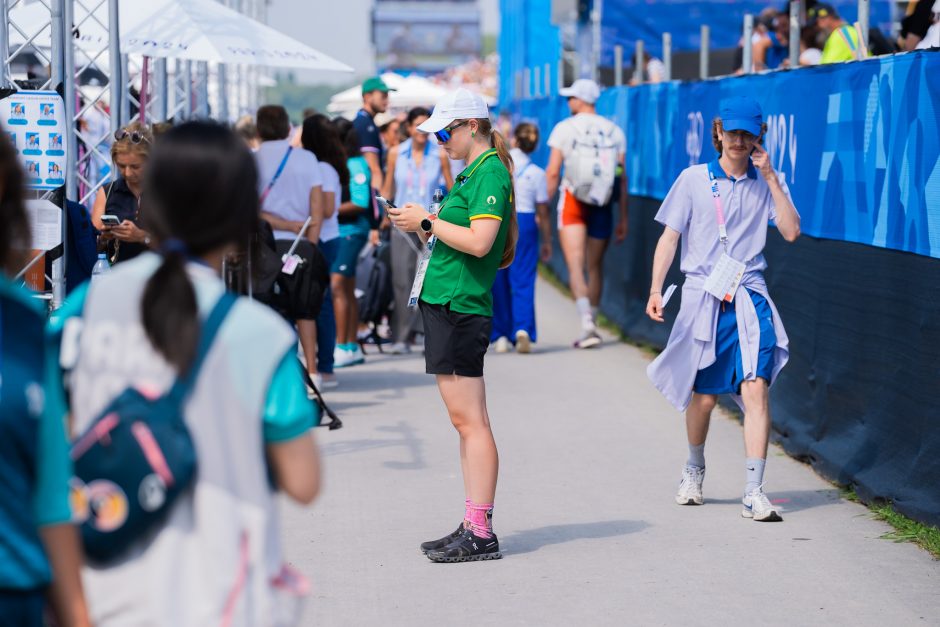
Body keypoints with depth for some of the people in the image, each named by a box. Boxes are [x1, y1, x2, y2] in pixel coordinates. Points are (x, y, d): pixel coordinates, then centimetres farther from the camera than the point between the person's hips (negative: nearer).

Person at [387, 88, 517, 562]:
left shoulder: (489, 174, -12)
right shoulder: (474, 173, 18)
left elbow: (479, 242, -23)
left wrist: (428, 222, -13)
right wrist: (426, 224, 12)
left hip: (459, 308, -10)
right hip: (446, 305, 10)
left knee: (469, 421, -9)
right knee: (466, 422, 10)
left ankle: (480, 534, -8)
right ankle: (474, 527, 14)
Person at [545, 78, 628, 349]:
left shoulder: (565, 128, -3)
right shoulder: (614, 131, 5)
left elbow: (552, 172, -7)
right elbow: (622, 177, 3)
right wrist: (624, 218, 8)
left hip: (572, 202, -3)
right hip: (603, 205, 3)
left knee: (575, 266, -6)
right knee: (595, 267, 14)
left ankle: (587, 323, -23)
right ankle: (591, 324, 21)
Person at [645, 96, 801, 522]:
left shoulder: (768, 182, 7)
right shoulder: (693, 180, 4)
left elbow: (791, 231, -6)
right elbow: (669, 237, 4)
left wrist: (771, 178, -8)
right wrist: (656, 289, -7)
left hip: (749, 298, 0)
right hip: (701, 296, 0)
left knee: (755, 387, -15)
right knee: (704, 396, 8)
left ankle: (754, 492, -16)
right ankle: (694, 469, 36)